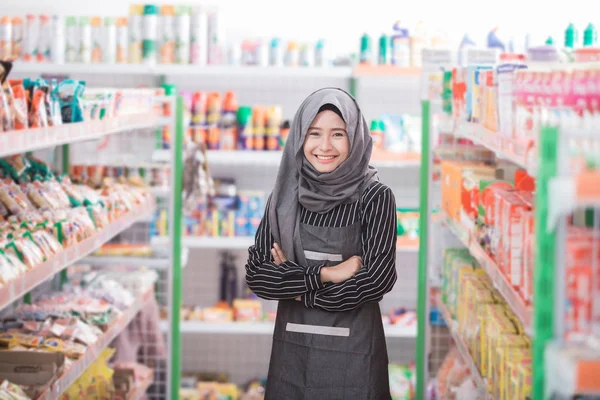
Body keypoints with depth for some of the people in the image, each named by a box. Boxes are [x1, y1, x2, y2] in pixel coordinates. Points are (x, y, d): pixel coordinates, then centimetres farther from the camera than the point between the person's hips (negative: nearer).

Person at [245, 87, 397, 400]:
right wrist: (322, 274, -16)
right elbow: (255, 274, -4)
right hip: (291, 349, 3)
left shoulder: (375, 197, -8)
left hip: (352, 351, -3)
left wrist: (293, 282, -9)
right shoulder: (285, 197, 1)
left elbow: (378, 279, -15)